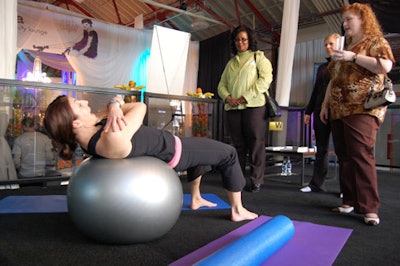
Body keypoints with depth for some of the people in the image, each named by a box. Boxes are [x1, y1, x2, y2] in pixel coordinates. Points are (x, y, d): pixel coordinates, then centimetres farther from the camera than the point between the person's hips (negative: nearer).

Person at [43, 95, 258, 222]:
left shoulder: (90, 131, -12)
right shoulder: (114, 139, -39)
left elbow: (121, 102, -6)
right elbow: (140, 107, -24)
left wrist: (114, 104, -27)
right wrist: (118, 105, -8)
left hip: (162, 145, 9)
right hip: (172, 152, -8)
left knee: (200, 150, 34)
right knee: (228, 154, 11)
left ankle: (196, 199, 42)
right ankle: (238, 210, 23)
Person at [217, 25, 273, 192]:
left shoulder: (258, 57, 9)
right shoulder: (231, 63, 22)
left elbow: (265, 79, -5)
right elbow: (222, 84, 18)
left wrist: (245, 97, -13)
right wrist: (227, 97, -5)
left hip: (253, 105, -4)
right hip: (232, 108, 4)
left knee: (256, 143, -4)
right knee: (238, 144, 7)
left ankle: (256, 180, 3)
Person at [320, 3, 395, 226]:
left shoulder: (375, 41, 4)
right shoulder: (345, 48, 25)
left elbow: (385, 66, -15)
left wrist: (354, 57, -14)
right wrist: (325, 104, 17)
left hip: (362, 109, -7)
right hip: (339, 110, 7)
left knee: (361, 155, -14)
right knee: (344, 157, 4)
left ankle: (370, 207, -8)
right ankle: (350, 201, 11)